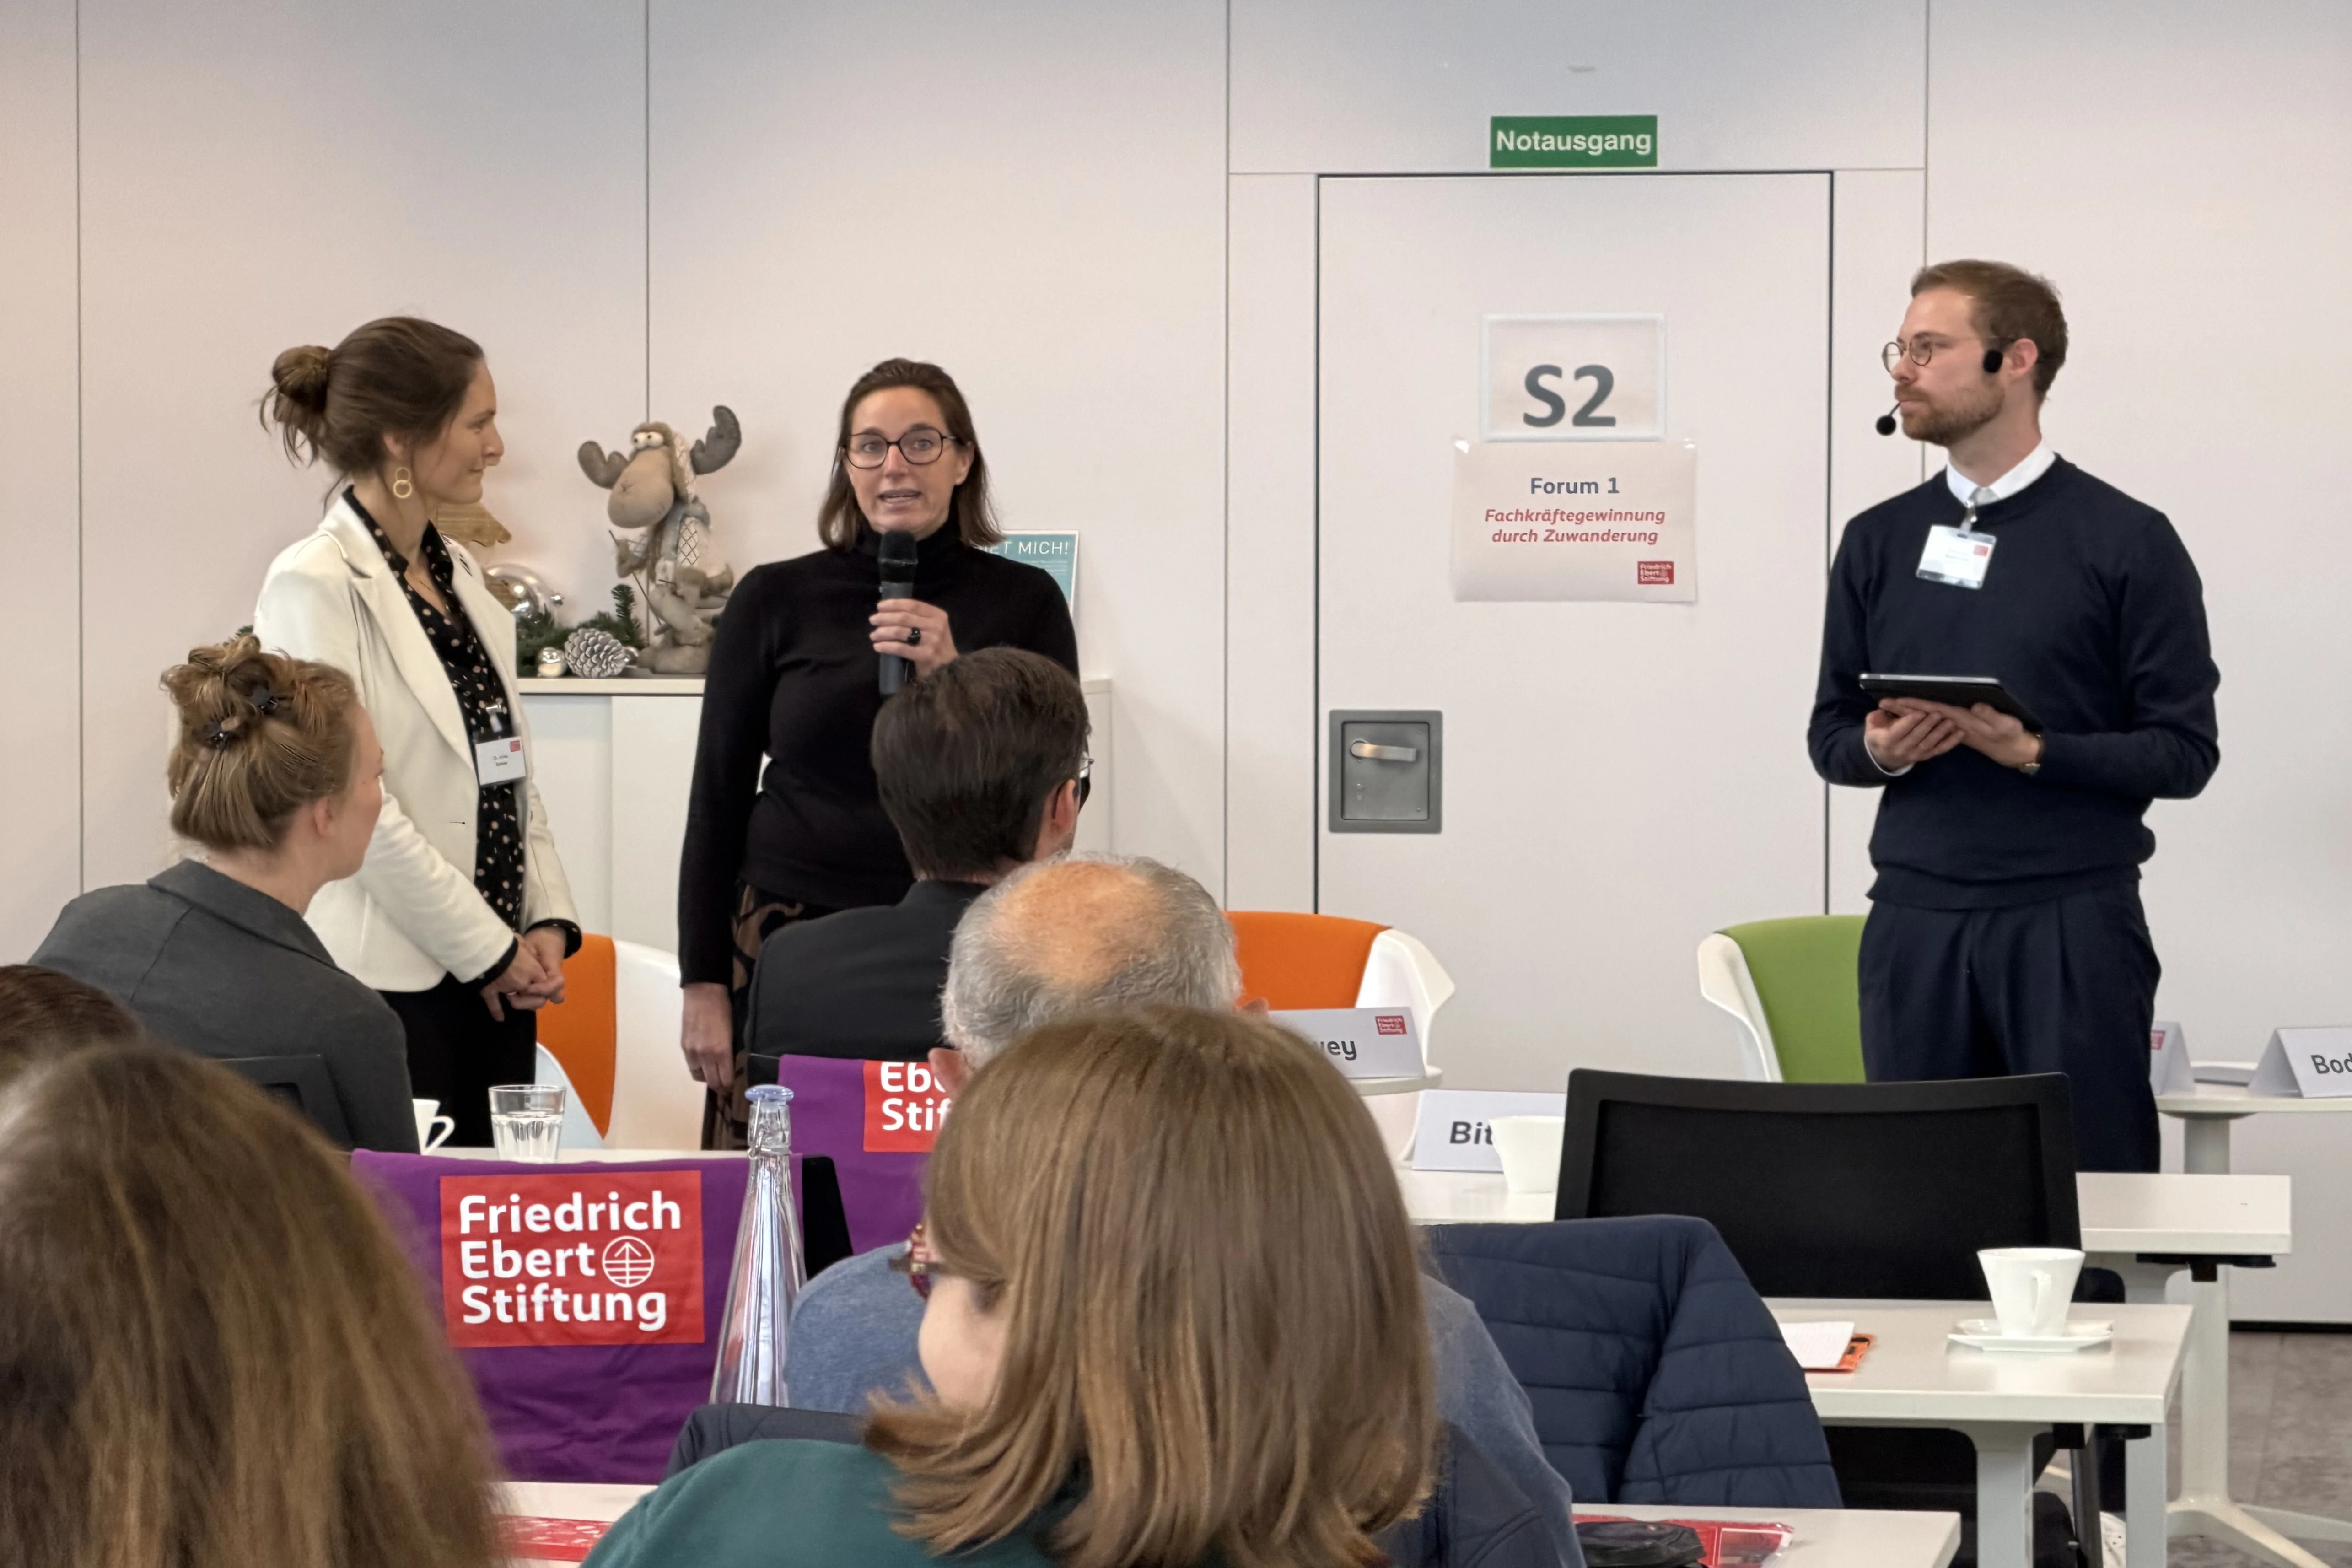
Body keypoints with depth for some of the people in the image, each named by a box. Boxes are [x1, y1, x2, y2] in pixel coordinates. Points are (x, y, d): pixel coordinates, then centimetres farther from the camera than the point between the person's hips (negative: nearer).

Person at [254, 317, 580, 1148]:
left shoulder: (458, 573, 14)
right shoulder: (314, 588, -10)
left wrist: (546, 922, 4)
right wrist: (489, 946, -12)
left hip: (498, 974, 8)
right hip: (388, 978, -8)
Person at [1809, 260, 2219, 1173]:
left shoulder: (2125, 540, -1)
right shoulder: (1880, 540, 12)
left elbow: (2184, 750, -4)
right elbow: (1831, 735, 15)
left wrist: (2036, 753, -18)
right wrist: (1880, 749, -8)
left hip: (2072, 923, -4)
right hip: (1914, 921, 4)